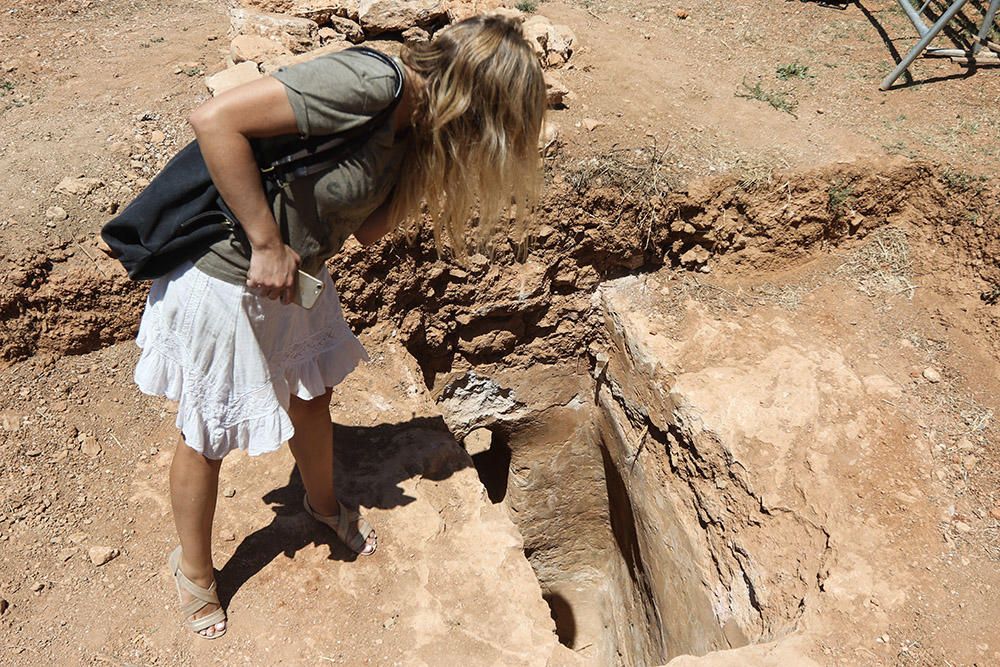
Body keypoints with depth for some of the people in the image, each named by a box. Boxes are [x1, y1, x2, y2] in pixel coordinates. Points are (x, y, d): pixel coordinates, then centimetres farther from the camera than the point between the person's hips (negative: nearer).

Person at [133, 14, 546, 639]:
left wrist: (427, 174, -12)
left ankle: (324, 503, 56)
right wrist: (266, 243, -27)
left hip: (296, 277, 8)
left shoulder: (413, 126, 0)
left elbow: (369, 229, 0)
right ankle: (194, 569, 39)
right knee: (208, 437, 12)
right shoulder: (368, 84, -29)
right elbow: (214, 119, -32)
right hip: (227, 281, -8)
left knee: (313, 396, 26)